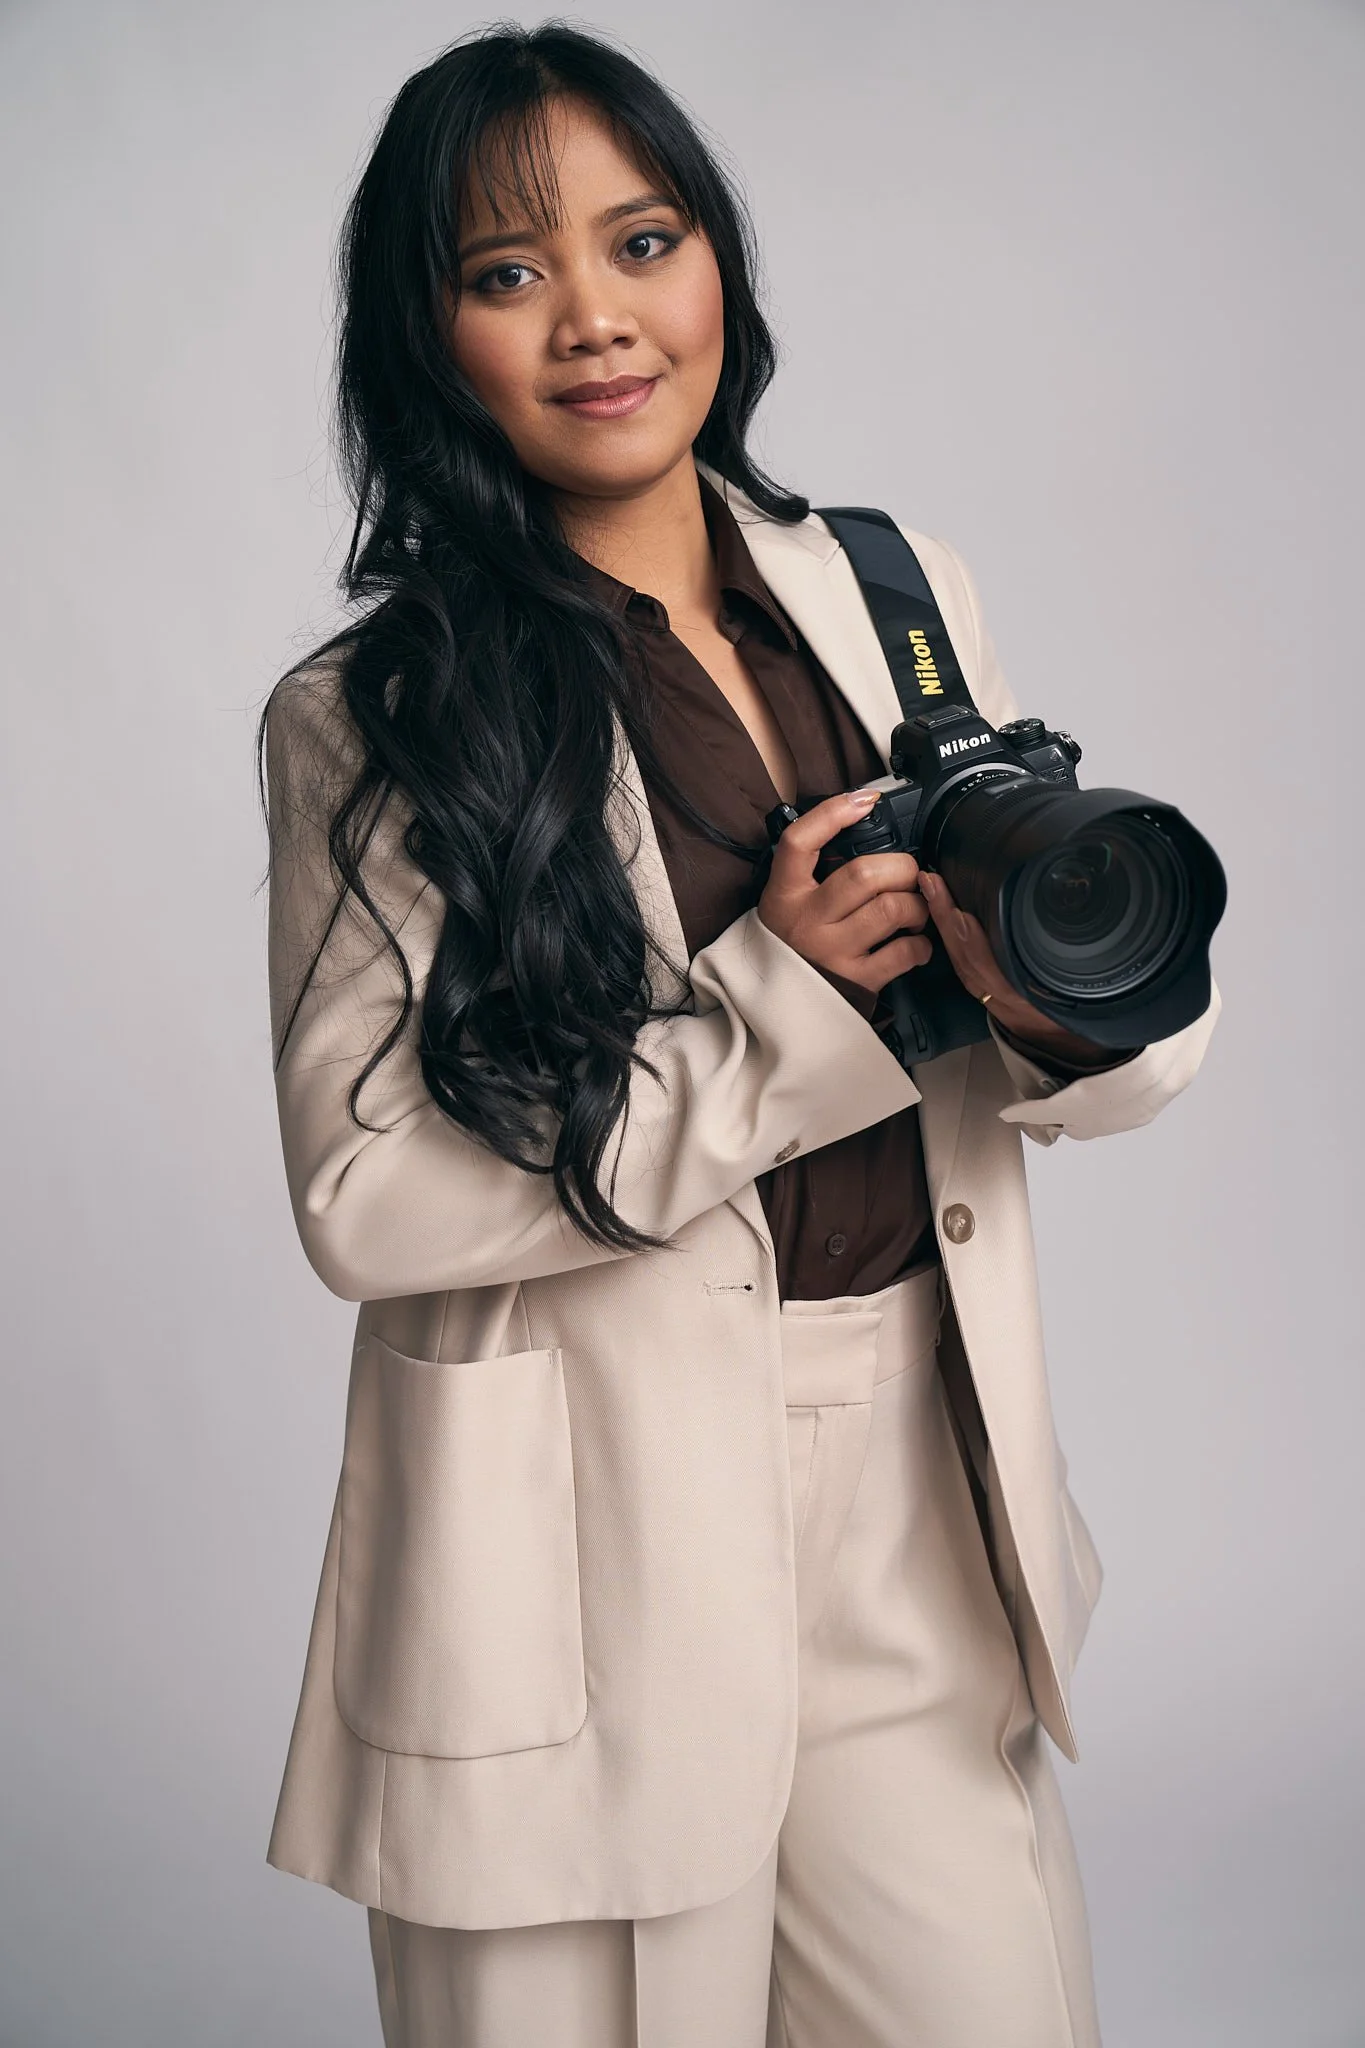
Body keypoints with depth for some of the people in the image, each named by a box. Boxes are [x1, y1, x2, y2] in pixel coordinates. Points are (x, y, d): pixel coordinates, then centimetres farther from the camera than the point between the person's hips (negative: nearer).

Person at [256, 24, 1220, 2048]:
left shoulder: (901, 595, 6)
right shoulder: (370, 721, -7)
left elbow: (1136, 1063, 11)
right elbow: (362, 1193, -14)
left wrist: (1054, 1003, -14)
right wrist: (778, 1003, -19)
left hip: (920, 1503, 4)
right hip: (592, 1555, -4)